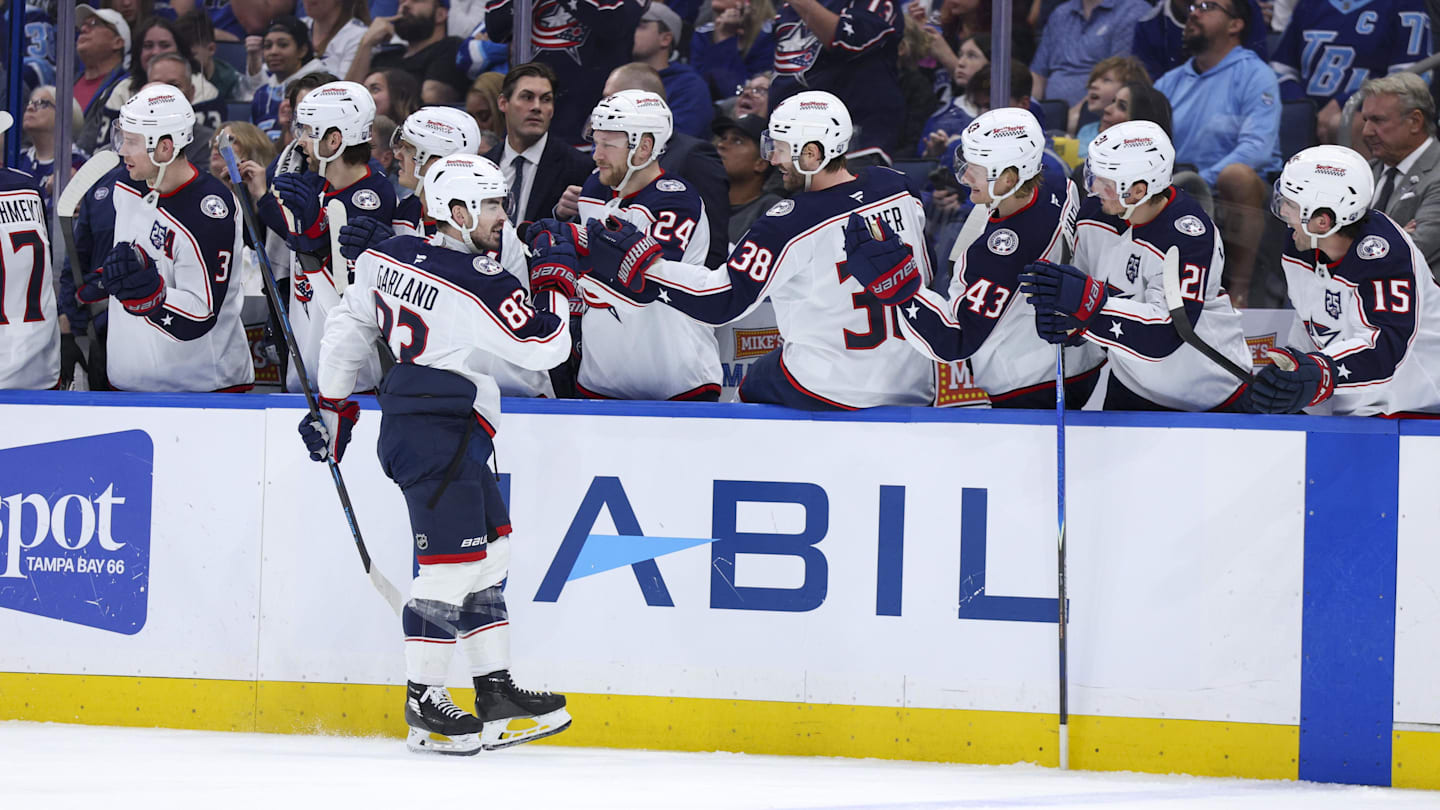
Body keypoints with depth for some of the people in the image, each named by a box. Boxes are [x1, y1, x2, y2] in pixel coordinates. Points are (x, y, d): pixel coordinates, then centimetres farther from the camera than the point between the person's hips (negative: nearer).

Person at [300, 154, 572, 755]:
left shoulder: (388, 257, 7)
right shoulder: (477, 283, -18)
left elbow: (349, 328, 17)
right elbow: (544, 346, -16)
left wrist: (334, 405, 26)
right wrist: (555, 283, 1)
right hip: (437, 434, -10)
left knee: (490, 549, 13)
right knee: (451, 563, -7)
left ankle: (495, 694, 15)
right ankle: (423, 707, -3)